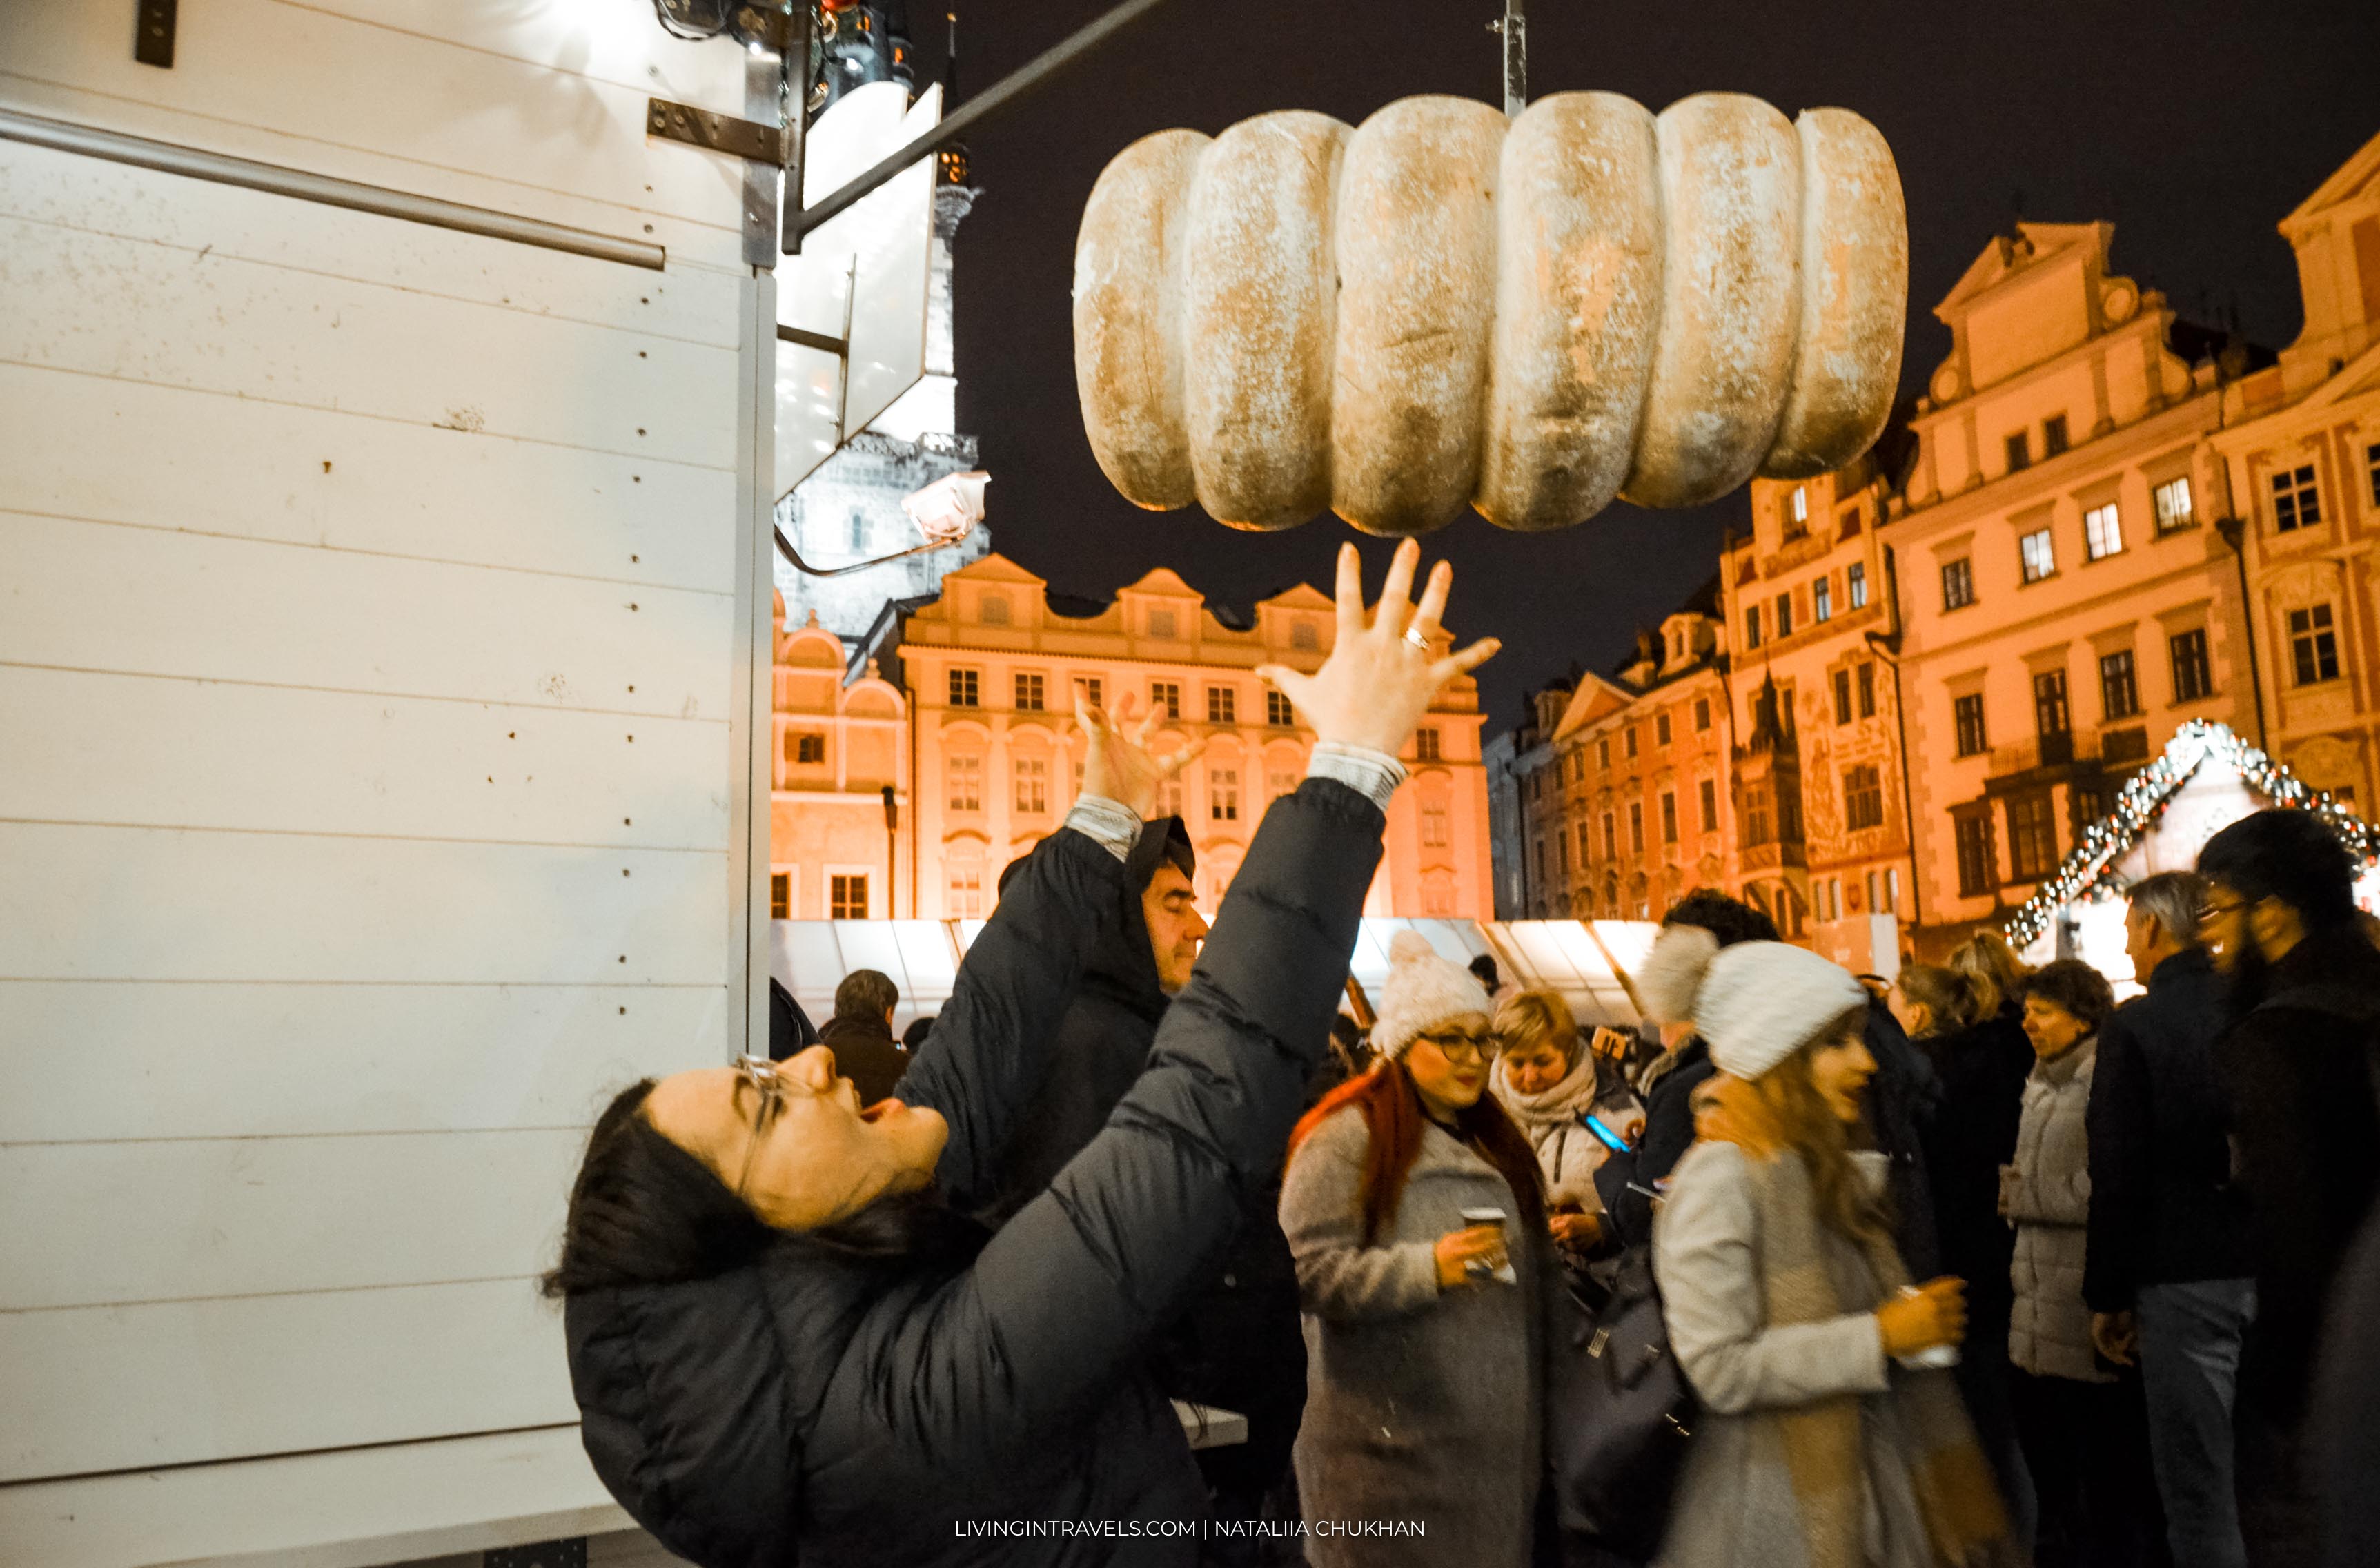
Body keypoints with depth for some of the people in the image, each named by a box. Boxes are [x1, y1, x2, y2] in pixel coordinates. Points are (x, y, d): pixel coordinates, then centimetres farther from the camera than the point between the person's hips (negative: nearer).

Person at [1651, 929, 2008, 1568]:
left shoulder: (1833, 1174, 11)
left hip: (1869, 1485, 8)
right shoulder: (1718, 1179, -17)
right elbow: (1718, 1368, -23)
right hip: (1777, 1508, -8)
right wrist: (1879, 1337, -20)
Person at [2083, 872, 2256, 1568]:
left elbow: (2117, 1172, -12)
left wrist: (2107, 1295, -3)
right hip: (2272, 1269, 5)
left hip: (2185, 1278, -5)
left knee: (2199, 1491, 3)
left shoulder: (2134, 1025, -11)